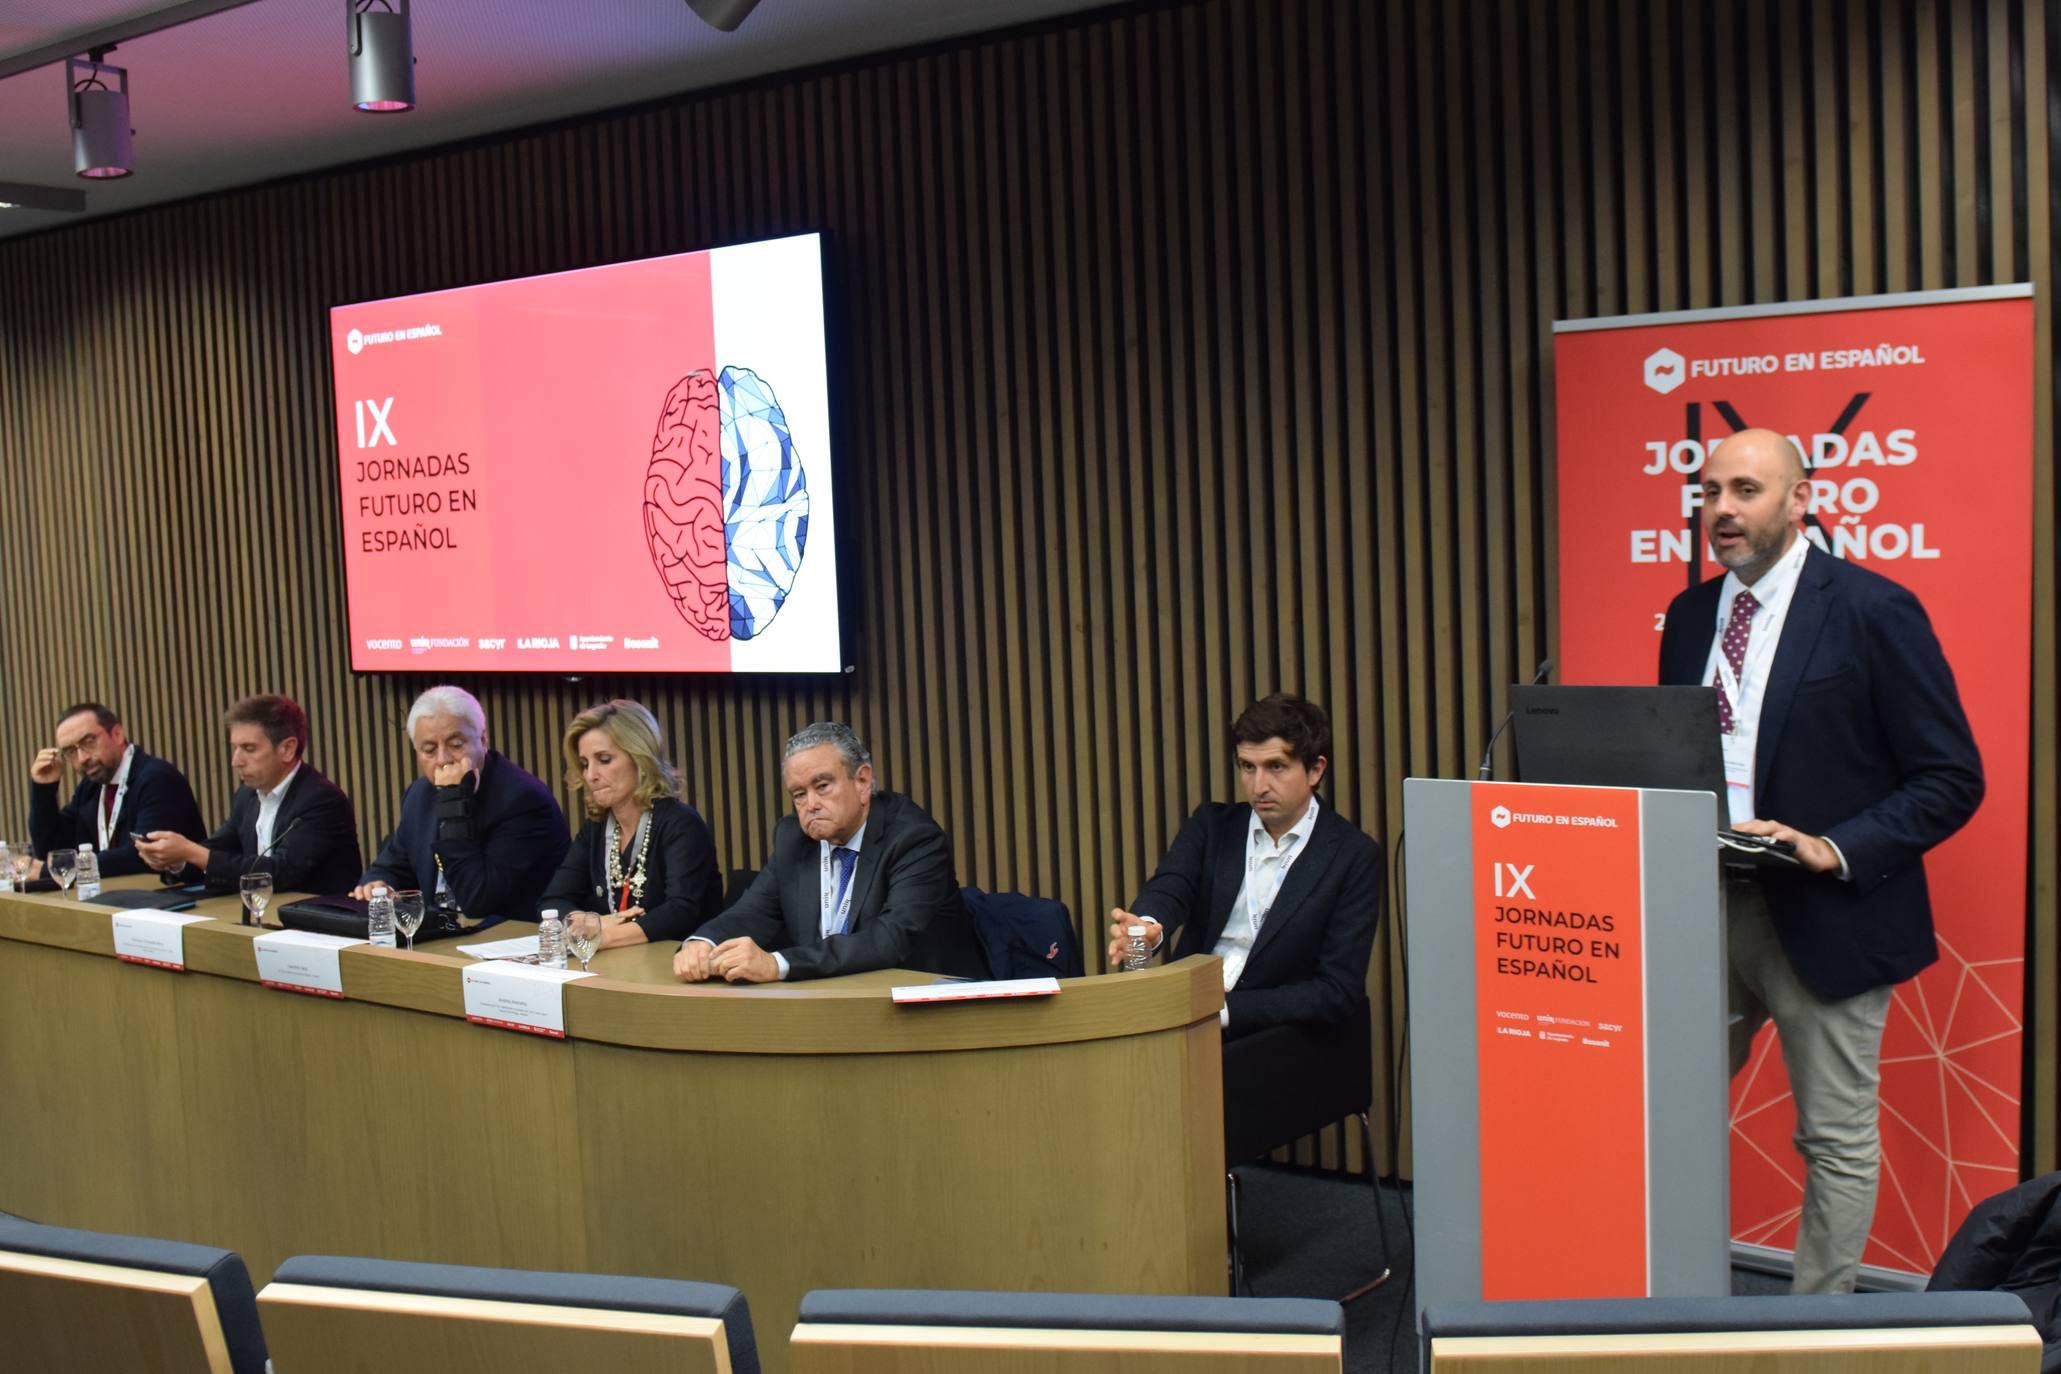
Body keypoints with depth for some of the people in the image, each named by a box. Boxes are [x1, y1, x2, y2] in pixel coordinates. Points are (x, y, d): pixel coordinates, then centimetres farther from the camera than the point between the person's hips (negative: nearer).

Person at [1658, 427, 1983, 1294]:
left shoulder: (1873, 610, -8)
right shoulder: (1689, 616, 10)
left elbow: (1951, 779, -9)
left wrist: (1834, 850, -20)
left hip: (1821, 915, -5)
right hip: (1702, 905, 6)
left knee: (1837, 1139, 6)